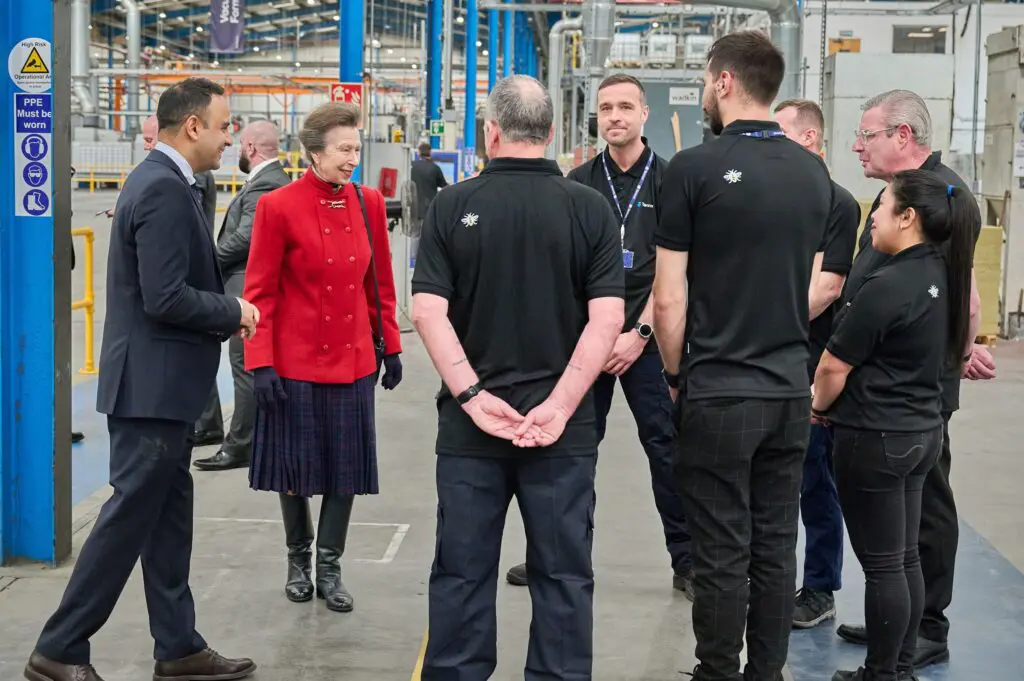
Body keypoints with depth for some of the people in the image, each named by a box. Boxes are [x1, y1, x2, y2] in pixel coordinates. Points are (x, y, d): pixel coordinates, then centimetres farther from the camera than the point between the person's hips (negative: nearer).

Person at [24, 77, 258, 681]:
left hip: (163, 382, 10)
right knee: (129, 518, -2)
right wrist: (233, 311, -11)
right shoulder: (164, 190, -19)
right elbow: (166, 298, -25)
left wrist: (225, 310, 6)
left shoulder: (163, 181, 12)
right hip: (153, 383, -10)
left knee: (168, 517, 14)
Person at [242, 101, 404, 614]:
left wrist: (390, 346, 11)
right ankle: (299, 560, 29)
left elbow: (381, 284, 10)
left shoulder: (368, 203, 2)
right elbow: (260, 292, -8)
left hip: (354, 359, 3)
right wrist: (260, 362, -12)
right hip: (296, 360, -3)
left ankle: (330, 567, 19)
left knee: (347, 467, 6)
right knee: (296, 466, 9)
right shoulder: (279, 207, -10)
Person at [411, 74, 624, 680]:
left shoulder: (452, 206, -2)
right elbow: (608, 317, -10)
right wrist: (560, 405, -11)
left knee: (462, 571, 10)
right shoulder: (591, 209, -2)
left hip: (470, 424, 1)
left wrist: (471, 395, -10)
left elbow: (428, 310, -9)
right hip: (563, 426, 0)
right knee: (563, 574, 8)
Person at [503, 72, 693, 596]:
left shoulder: (666, 180, 0)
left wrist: (640, 333, -10)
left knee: (665, 445, 0)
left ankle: (687, 560, 8)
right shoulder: (580, 181, 8)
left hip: (645, 336, -2)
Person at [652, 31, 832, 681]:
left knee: (722, 550, 2)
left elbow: (669, 297, -9)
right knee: (776, 544, 12)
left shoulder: (695, 167, -11)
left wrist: (676, 374, 4)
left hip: (719, 390, -5)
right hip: (790, 387, 5)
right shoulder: (814, 172, 5)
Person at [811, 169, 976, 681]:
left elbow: (833, 369, -16)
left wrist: (819, 406, 5)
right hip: (922, 429, 9)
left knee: (881, 564, 0)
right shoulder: (944, 276, 5)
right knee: (905, 558, 15)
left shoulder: (885, 287, -21)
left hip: (875, 438, -9)